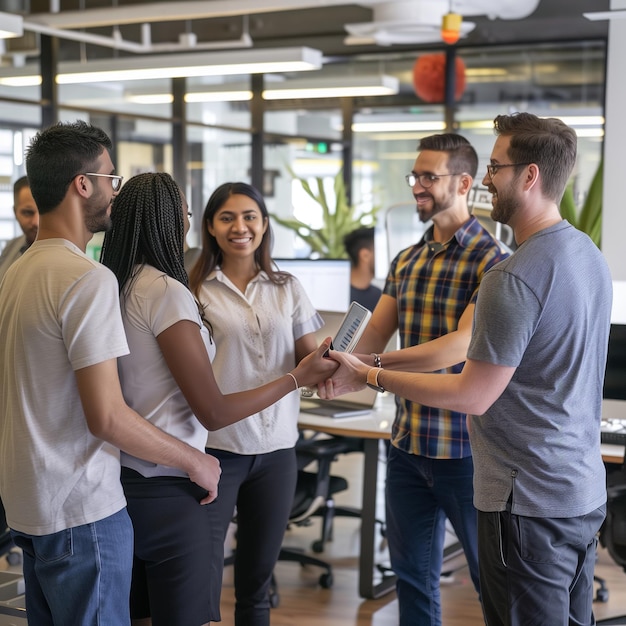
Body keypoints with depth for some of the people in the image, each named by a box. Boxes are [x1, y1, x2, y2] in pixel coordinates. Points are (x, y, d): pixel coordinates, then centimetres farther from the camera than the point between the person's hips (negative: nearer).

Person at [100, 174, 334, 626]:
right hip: (167, 487, -8)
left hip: (123, 475, 8)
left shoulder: (118, 286, 6)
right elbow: (214, 413, -16)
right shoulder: (167, 291, -16)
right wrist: (298, 377, -7)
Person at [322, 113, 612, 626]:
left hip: (531, 502, -9)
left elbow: (473, 397, -19)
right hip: (585, 490, 9)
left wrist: (369, 377, -10)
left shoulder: (515, 277, -23)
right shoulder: (589, 254, 7)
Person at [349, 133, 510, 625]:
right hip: (408, 443, 7)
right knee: (412, 571, 18)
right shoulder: (406, 262, 10)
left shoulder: (491, 260, -13)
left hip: (466, 449, -7)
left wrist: (372, 364, -32)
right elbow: (372, 335, 3)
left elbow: (462, 345, -24)